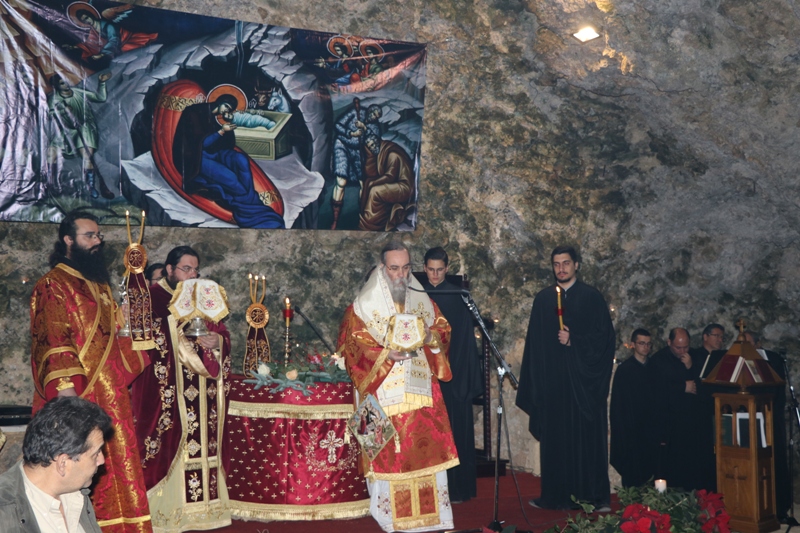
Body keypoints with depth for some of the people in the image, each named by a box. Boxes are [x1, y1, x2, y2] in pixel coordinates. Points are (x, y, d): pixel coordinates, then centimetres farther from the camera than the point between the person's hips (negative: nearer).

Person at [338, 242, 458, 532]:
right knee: (389, 453, -3)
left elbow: (443, 329, 14)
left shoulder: (422, 300, 10)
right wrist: (387, 354, -18)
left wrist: (431, 337, -9)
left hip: (421, 388, 4)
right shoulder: (364, 305, -2)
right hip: (384, 391, -3)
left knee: (427, 448, 2)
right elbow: (352, 344, -5)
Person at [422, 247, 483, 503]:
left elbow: (467, 337, -1)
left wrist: (468, 377, -5)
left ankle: (457, 487, 10)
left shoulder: (458, 296, 0)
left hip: (453, 371, -2)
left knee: (455, 430, 1)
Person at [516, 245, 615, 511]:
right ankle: (555, 495, 10)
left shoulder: (592, 297, 3)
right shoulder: (543, 299, 10)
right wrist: (535, 380, 4)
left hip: (584, 379, -2)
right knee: (555, 438, 2)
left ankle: (593, 495, 8)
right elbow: (534, 342, 10)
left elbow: (605, 336, -2)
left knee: (587, 436, 0)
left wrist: (573, 341, -13)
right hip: (553, 381, 2)